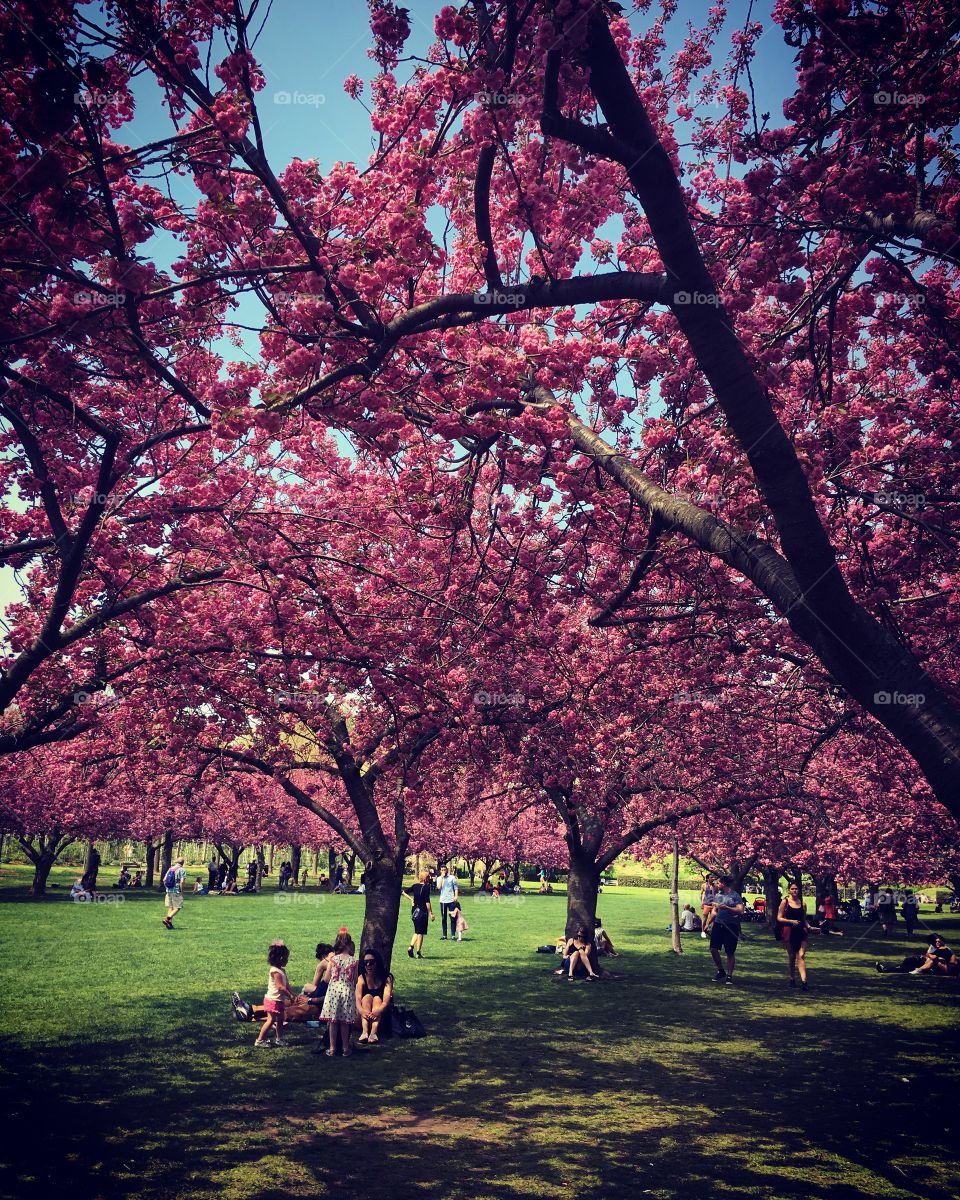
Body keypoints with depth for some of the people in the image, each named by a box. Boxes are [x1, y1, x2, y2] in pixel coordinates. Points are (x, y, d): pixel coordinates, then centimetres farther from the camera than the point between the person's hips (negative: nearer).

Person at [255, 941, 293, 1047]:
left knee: (280, 1020, 15)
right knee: (271, 1020, -6)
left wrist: (292, 995, 2)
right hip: (273, 1000, -9)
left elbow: (287, 985, 10)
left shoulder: (282, 970, 9)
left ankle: (280, 1039, 26)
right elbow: (280, 987, -25)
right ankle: (259, 1040, 2)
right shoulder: (275, 971, -21)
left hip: (279, 1000, 9)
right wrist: (290, 996, -20)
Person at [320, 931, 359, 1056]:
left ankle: (332, 1048, 13)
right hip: (348, 991, 0)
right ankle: (345, 1048, 17)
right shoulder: (354, 961, -4)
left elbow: (326, 979, 0)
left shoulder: (333, 959, -5)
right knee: (345, 1022, 10)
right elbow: (355, 981, 1)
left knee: (333, 1021, 8)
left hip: (333, 990, 0)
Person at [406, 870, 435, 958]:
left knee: (417, 931, 18)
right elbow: (427, 901, -16)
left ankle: (411, 946, 1)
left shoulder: (415, 886, 5)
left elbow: (404, 892, 12)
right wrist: (431, 913, -12)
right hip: (423, 911, -6)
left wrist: (411, 899, 12)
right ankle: (418, 952, 6)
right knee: (420, 932, 3)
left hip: (414, 910, 6)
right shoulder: (426, 887, -12)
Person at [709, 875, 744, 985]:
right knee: (713, 949, -1)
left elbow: (740, 910, -15)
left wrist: (726, 907, -20)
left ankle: (729, 976, 13)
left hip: (731, 926, -6)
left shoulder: (735, 896, -5)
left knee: (730, 952, 0)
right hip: (718, 924, 6)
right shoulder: (718, 895, 14)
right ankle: (721, 971, 19)